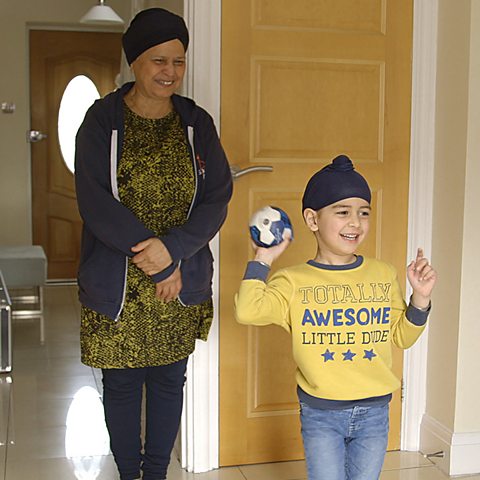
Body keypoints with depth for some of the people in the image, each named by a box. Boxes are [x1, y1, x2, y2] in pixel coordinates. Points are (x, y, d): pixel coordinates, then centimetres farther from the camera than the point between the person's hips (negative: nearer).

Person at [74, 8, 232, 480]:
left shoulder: (197, 123, 1)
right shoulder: (102, 121, -6)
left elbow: (217, 199, -4)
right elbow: (96, 203, -14)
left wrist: (173, 248, -20)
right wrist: (156, 258, -18)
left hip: (182, 284, 2)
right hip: (117, 286, -2)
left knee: (169, 381, 13)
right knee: (121, 384, 10)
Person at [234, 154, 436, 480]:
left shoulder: (384, 275, 2)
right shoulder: (294, 281, -7)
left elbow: (401, 337, 9)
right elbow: (248, 312, -23)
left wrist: (421, 298, -5)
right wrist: (262, 260, -14)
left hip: (374, 412, 3)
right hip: (320, 413, -3)